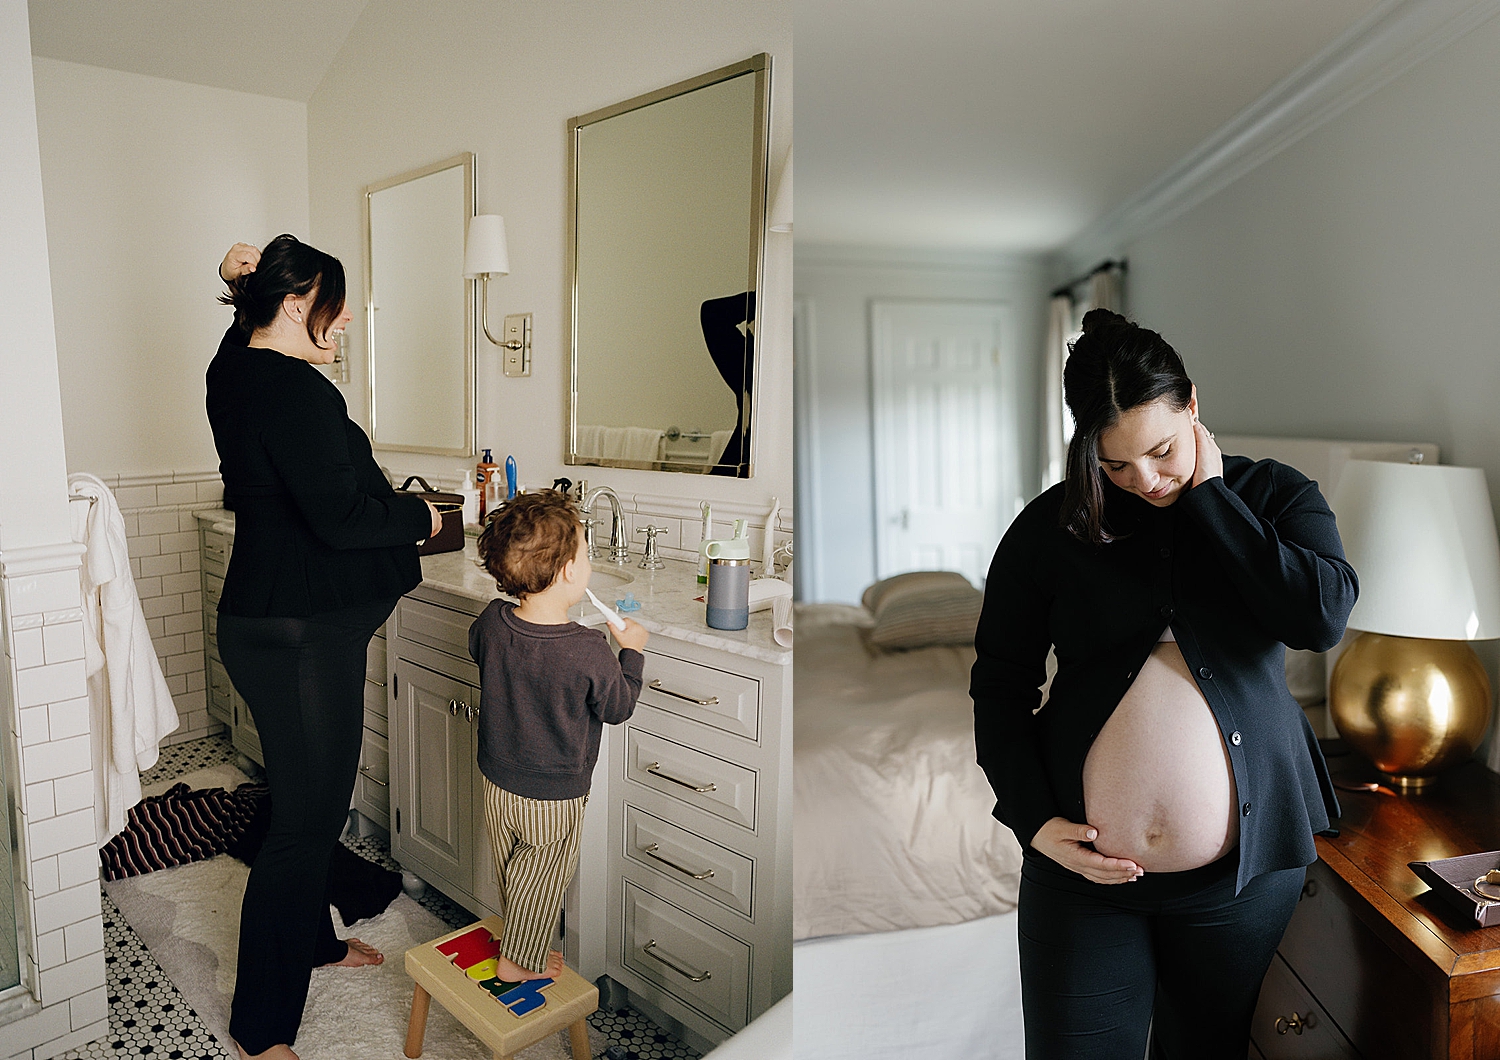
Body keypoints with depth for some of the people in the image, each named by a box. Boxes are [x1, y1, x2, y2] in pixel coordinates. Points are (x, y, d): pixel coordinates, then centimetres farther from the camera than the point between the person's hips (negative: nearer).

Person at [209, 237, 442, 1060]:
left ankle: (314, 939, 44)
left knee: (311, 800, 24)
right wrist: (420, 517, -11)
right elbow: (338, 516, -27)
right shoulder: (295, 391, -21)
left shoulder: (234, 369, 9)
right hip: (302, 634, -11)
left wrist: (244, 281, 14)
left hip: (264, 617, 11)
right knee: (306, 819, 0)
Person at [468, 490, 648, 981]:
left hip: (497, 783, 6)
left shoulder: (491, 622, -16)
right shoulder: (588, 652, -32)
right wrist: (632, 650, -3)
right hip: (554, 798, -6)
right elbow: (617, 708, -15)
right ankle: (519, 961, 38)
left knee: (511, 874, 27)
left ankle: (519, 946, 48)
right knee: (540, 883, 19)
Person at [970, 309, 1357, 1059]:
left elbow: (1323, 618, -18)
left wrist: (1208, 495, -14)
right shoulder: (1050, 527, -2)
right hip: (1082, 871, 0)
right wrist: (1033, 819, -7)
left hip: (1245, 871, 1)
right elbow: (999, 683, 2)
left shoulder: (1273, 496, 1)